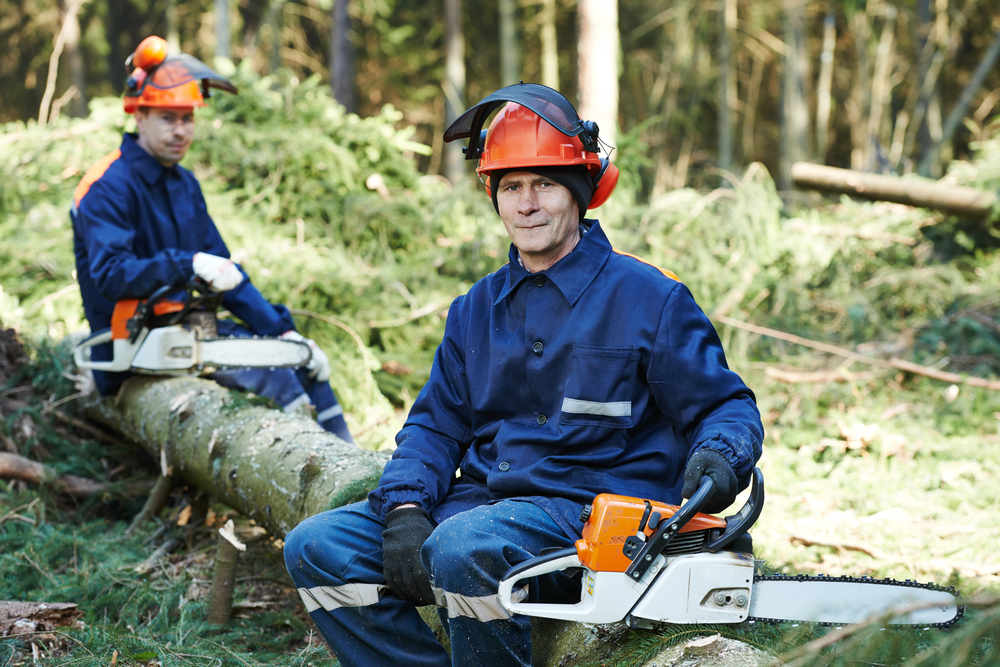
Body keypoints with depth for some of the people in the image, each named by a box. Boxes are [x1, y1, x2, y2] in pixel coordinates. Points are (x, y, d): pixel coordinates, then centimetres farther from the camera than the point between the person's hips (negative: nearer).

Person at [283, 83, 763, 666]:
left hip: (586, 511, -6)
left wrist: (718, 457, -23)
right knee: (318, 547, -9)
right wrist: (405, 510, -5)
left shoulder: (650, 298, 0)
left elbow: (728, 407, 2)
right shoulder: (476, 311, 17)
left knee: (466, 547, -37)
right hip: (479, 507, 6)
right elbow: (436, 425, 15)